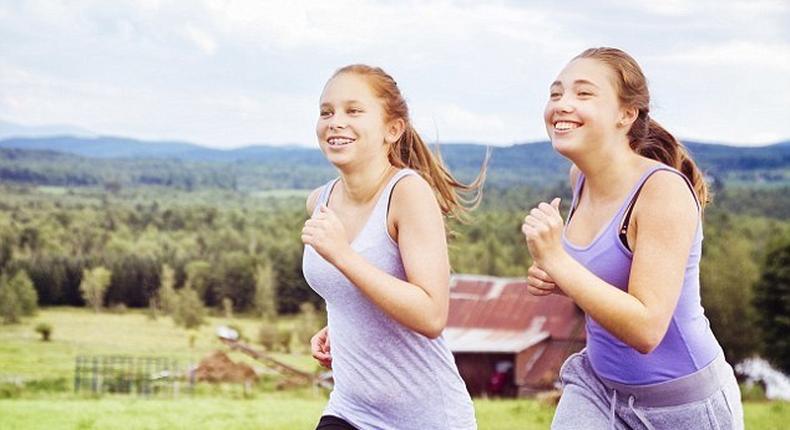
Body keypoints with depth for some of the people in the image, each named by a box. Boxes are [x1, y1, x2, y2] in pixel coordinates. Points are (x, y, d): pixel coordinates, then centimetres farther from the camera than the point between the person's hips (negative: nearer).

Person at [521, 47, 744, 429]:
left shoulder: (664, 189, -23)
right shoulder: (581, 178, -1)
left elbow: (646, 329, -28)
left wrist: (556, 261, -31)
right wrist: (555, 280, -3)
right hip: (598, 384, 6)